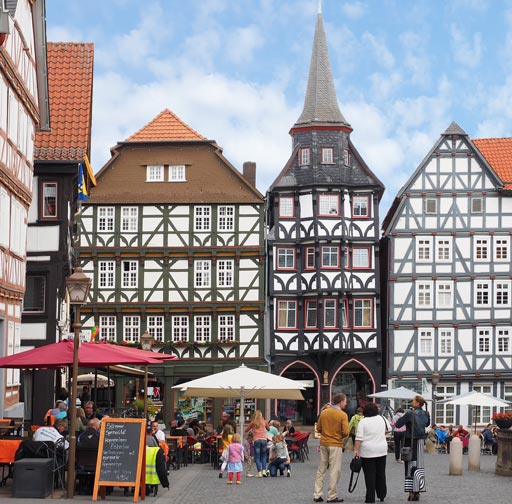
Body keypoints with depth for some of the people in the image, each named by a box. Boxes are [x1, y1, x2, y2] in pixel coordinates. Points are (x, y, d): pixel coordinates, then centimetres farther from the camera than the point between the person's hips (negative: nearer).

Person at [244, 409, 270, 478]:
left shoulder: (252, 423, 3)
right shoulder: (264, 422, 7)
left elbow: (246, 430, 13)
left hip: (256, 440, -2)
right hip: (264, 440, 2)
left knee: (257, 457, 3)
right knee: (263, 456, 15)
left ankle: (259, 472, -5)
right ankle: (264, 470, 1)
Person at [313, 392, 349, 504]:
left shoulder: (324, 412, 4)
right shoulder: (342, 415, -11)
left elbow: (318, 428, 9)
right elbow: (345, 432, -16)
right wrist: (340, 435, 4)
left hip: (324, 444, 5)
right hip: (335, 445, -5)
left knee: (321, 470, 11)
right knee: (335, 471, 2)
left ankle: (317, 495, 12)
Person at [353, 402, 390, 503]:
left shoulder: (363, 421, -9)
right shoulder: (382, 418, 2)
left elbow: (359, 438, -13)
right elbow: (388, 429, 18)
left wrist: (356, 450, -10)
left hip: (367, 452, -4)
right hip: (382, 450, 4)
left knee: (370, 475, -1)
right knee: (381, 473, 14)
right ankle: (382, 496, 20)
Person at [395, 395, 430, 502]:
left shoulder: (410, 413, -16)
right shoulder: (425, 414, 3)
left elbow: (398, 424, -13)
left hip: (411, 442, -6)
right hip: (420, 441, 6)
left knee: (411, 466, -2)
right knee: (419, 466, 9)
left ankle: (412, 492, -4)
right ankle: (417, 492, 12)